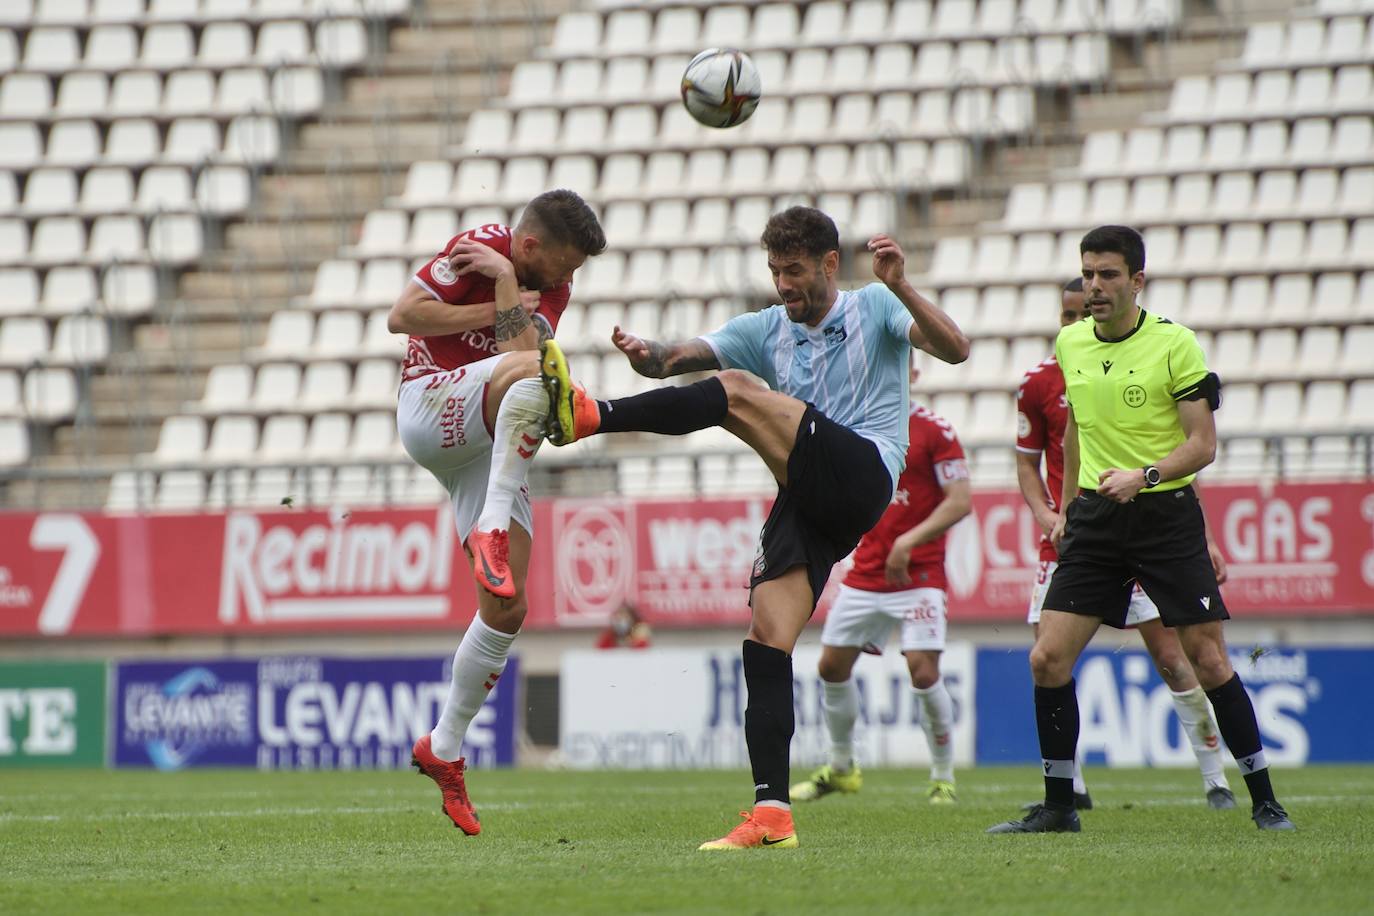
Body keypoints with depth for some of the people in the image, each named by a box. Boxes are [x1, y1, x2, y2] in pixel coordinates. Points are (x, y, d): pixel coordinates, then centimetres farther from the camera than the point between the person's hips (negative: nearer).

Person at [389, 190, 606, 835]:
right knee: (534, 370, -38)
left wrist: (506, 284, -14)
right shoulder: (477, 248, -5)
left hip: (491, 448, 7)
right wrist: (494, 311, -11)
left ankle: (445, 749, 13)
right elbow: (401, 316, -11)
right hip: (429, 408, -7)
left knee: (506, 610, -1)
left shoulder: (553, 290, 10)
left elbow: (524, 349, -8)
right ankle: (493, 528, -45)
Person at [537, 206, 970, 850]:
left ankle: (588, 416, -28)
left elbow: (954, 349, -7)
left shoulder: (874, 308, 9)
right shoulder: (765, 330, 22)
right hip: (807, 501, 6)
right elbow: (687, 355, 6)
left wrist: (901, 287, -20)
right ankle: (772, 815, -15)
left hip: (864, 472, -6)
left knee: (735, 392, -22)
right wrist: (651, 356, -17)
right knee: (765, 638, -10)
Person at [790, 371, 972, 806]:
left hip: (918, 574, -6)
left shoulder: (935, 431, -8)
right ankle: (841, 767, 26)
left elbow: (960, 501, -13)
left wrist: (909, 541, -20)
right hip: (866, 571, 6)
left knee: (924, 672, -15)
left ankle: (943, 779, 0)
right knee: (832, 666, 6)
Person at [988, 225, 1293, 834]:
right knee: (1047, 659, -7)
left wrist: (1144, 475, -24)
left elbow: (1202, 444, -9)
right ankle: (1058, 806, 4)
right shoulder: (1070, 344, 7)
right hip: (1096, 517, 4)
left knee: (1208, 661, -5)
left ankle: (1264, 801, 6)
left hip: (1165, 513, -4)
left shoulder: (1174, 343, -8)